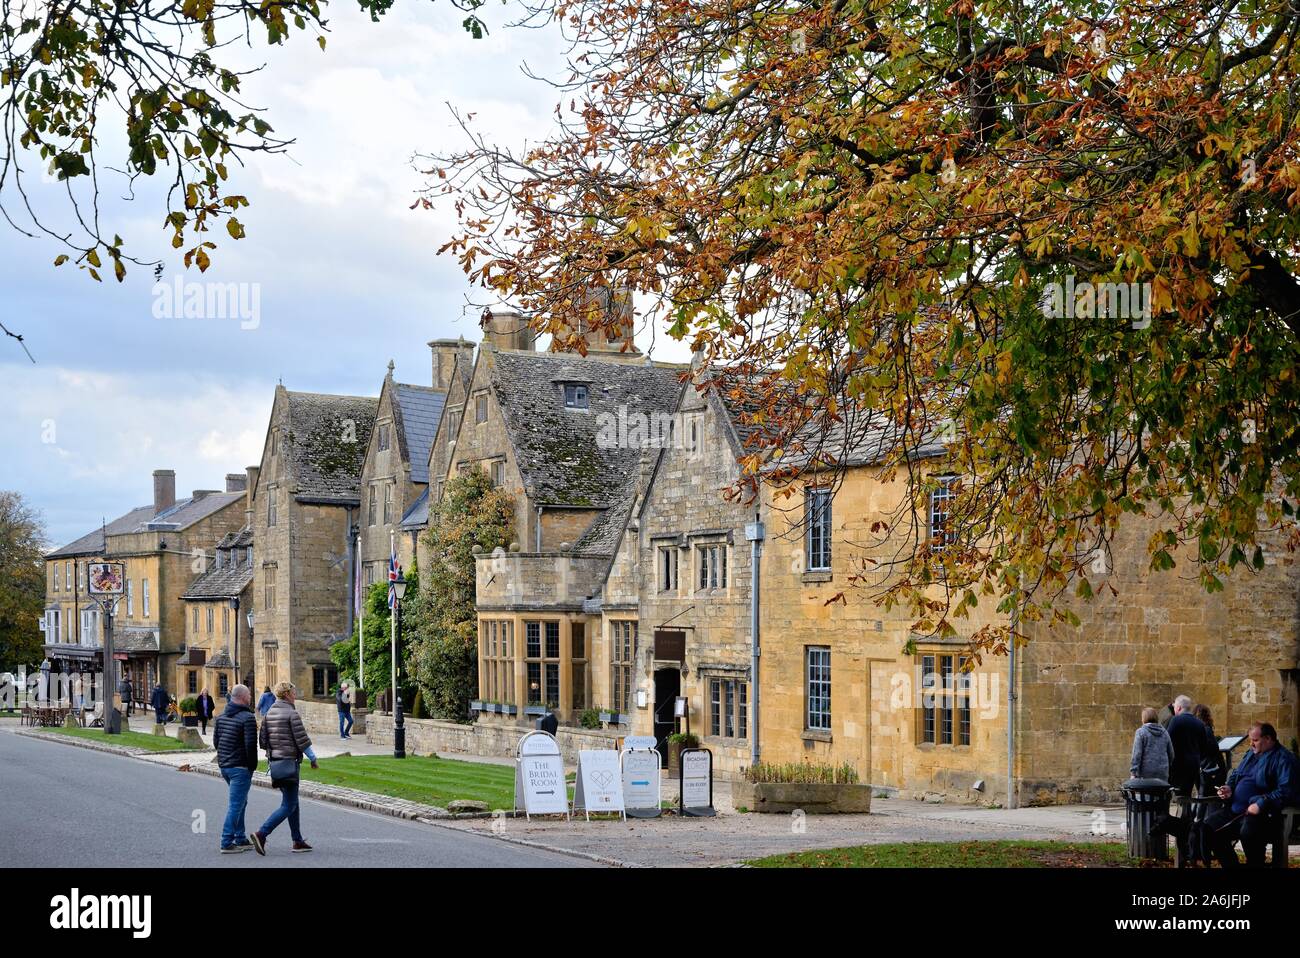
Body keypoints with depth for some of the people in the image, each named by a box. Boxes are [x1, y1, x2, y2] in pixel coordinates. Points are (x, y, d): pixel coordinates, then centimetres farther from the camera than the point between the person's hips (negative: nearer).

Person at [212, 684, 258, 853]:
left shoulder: (221, 717, 9)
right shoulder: (247, 718, -16)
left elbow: (215, 740, 13)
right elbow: (250, 745, -20)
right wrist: (253, 765, -8)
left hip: (224, 765, 8)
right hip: (240, 767, -8)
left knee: (240, 802, 20)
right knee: (236, 804, -4)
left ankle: (240, 839, 23)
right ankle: (227, 843, -5)